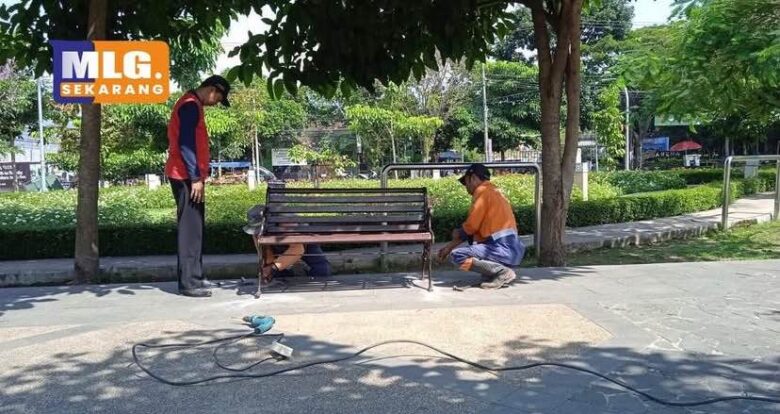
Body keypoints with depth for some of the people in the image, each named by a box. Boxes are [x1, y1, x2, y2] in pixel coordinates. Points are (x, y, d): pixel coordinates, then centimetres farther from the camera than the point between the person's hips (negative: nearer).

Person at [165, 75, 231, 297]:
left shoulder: (193, 105, 19)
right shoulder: (190, 105, -13)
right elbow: (185, 144, -20)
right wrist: (195, 178, -21)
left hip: (190, 176, 10)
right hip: (186, 177, -10)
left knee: (195, 227, 13)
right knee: (190, 228, -9)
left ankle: (194, 276, 19)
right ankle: (188, 282, -6)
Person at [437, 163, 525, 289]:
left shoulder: (482, 190, -7)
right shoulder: (493, 191, 21)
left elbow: (471, 226, -12)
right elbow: (475, 227, 23)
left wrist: (458, 233, 11)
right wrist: (450, 246, 23)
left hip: (503, 250, -10)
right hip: (511, 249, 10)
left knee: (457, 255, -11)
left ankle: (503, 272, -10)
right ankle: (494, 271, 11)